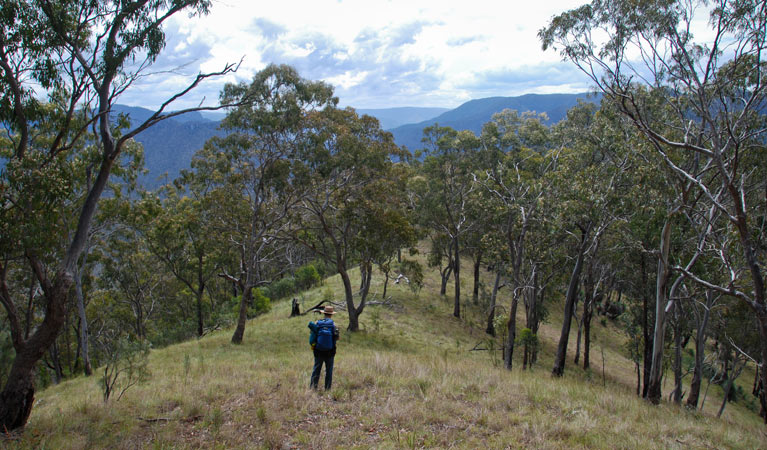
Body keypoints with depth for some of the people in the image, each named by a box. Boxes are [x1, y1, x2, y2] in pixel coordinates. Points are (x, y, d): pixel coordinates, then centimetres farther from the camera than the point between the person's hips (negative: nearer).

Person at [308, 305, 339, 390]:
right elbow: (336, 337, -7)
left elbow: (313, 336, -4)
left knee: (316, 370, 9)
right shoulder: (333, 324, -6)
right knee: (329, 371, 9)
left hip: (318, 351, 1)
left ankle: (313, 387, 5)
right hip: (330, 352, -1)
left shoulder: (318, 323, -2)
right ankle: (327, 389, 10)